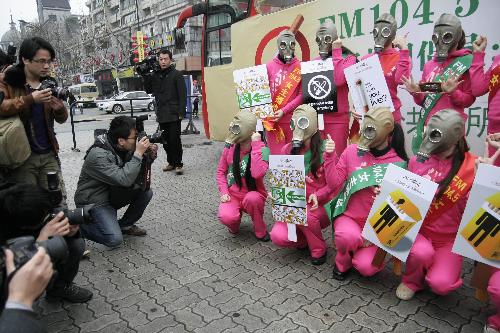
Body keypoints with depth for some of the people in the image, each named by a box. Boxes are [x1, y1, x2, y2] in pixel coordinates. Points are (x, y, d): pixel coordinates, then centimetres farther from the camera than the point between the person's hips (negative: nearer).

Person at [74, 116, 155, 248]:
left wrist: (149, 156, -16)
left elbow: (137, 177, 1)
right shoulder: (98, 155, -29)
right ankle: (80, 225, 5)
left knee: (146, 192, -9)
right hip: (93, 202, -7)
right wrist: (138, 153, -32)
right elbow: (124, 180, -37)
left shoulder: (124, 148, -6)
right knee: (114, 239, -20)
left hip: (111, 194, 7)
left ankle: (125, 225, 10)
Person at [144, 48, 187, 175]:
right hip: (162, 115, 6)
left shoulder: (176, 75, -4)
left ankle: (178, 164, 6)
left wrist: (181, 112, -15)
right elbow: (148, 90, 18)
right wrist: (146, 77, 4)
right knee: (165, 140, 10)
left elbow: (182, 95, -8)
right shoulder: (155, 75, 13)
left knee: (175, 140, -5)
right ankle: (171, 162, 22)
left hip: (174, 115, -6)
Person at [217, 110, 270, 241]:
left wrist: (256, 145, -31)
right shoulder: (229, 147, -5)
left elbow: (257, 174, -35)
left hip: (253, 195, -2)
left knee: (252, 198, -39)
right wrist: (224, 193, -10)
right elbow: (221, 172, 4)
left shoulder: (262, 150, -17)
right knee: (226, 217, -30)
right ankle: (234, 222, 11)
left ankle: (260, 231, -9)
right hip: (233, 194, 2)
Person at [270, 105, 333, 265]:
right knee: (278, 237, -22)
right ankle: (304, 238, 14)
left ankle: (319, 249, -3)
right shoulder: (287, 150, 1)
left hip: (321, 207, -3)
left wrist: (317, 195, -23)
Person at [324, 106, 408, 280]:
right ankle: (343, 261, 3)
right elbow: (334, 184, -6)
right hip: (348, 216, 0)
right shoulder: (352, 151, -5)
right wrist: (330, 156, -16)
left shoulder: (398, 163, -7)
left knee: (366, 267, -18)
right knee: (349, 237, -34)